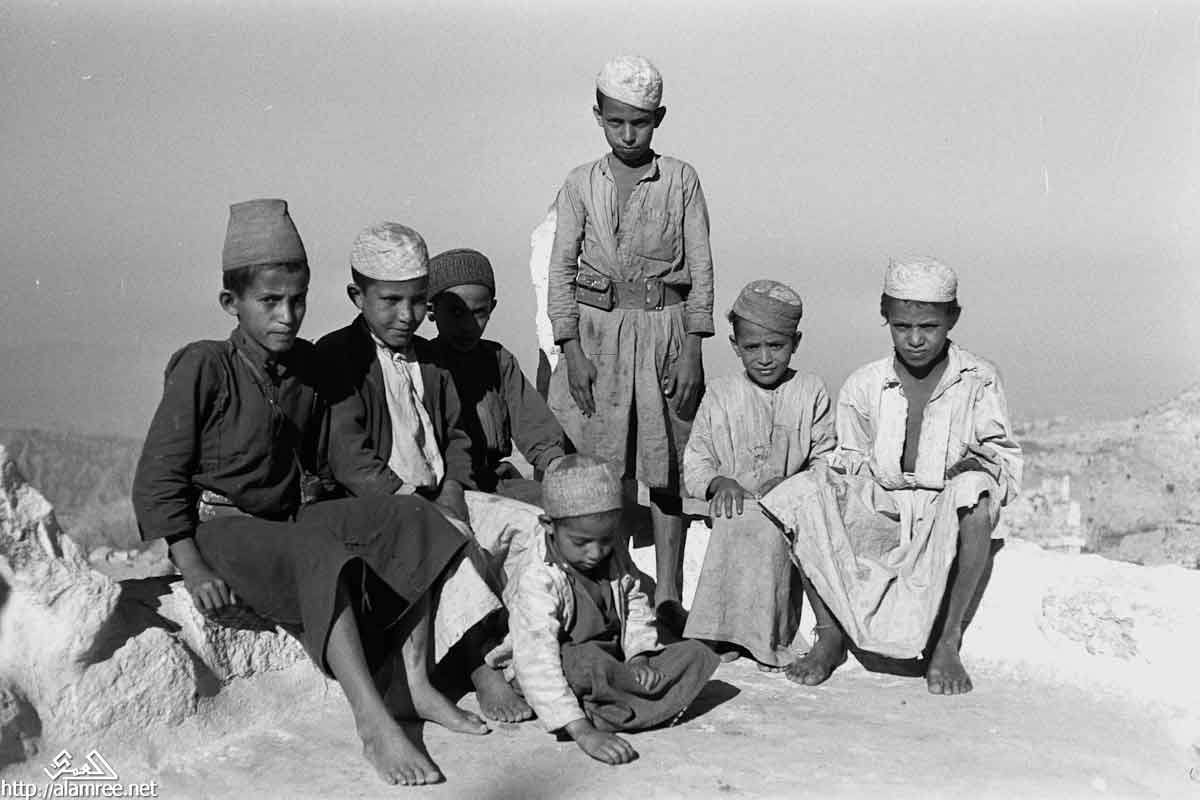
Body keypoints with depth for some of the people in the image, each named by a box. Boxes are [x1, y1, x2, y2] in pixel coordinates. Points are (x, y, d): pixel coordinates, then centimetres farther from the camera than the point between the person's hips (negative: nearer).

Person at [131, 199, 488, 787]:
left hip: (288, 521, 7)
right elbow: (156, 481, -13)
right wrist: (195, 571, -20)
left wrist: (308, 514, 3)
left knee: (410, 521, -11)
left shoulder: (304, 364, 6)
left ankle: (416, 686, -14)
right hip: (216, 529, -7)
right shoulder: (202, 369, -13)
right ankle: (373, 724, -37)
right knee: (323, 560, -34)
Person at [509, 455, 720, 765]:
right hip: (564, 667, -7)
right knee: (585, 664, -40)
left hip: (613, 662, 7)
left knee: (697, 654, -7)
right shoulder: (537, 579, -27)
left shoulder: (614, 548, -5)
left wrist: (639, 657, -13)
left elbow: (635, 603, 7)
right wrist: (582, 732, -44)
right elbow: (537, 662, -35)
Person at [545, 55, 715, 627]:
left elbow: (700, 267, 1)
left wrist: (692, 349, -6)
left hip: (665, 329, 0)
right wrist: (571, 349, -6)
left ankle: (667, 594, 12)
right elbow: (561, 269, 3)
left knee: (667, 466, 4)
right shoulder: (580, 185, 5)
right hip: (596, 329, 1)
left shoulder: (681, 181, 3)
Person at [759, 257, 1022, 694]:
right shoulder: (863, 387, 3)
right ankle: (830, 633, -9)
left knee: (974, 493, -36)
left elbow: (1007, 464, 0)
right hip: (879, 520, 2)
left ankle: (947, 644, -20)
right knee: (802, 492, -22)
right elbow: (850, 467, 7)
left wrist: (980, 465, -21)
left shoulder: (978, 381, -1)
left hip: (950, 527, -2)